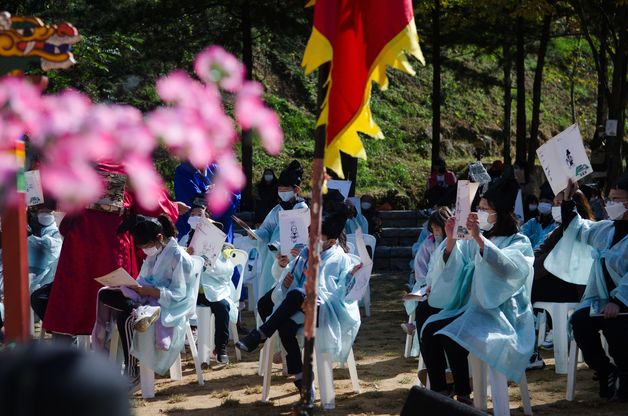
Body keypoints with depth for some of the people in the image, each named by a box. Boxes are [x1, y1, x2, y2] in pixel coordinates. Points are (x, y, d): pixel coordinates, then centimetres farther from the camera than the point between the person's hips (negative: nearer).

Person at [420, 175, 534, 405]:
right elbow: (453, 269, 7)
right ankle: (439, 394, -15)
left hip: (500, 311, -6)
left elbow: (506, 267, -22)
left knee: (452, 338, -30)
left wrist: (479, 238, -32)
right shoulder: (473, 241, 17)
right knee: (429, 331, -19)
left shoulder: (519, 243, 0)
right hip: (471, 305, 6)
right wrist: (451, 241, -9)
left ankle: (463, 398, -20)